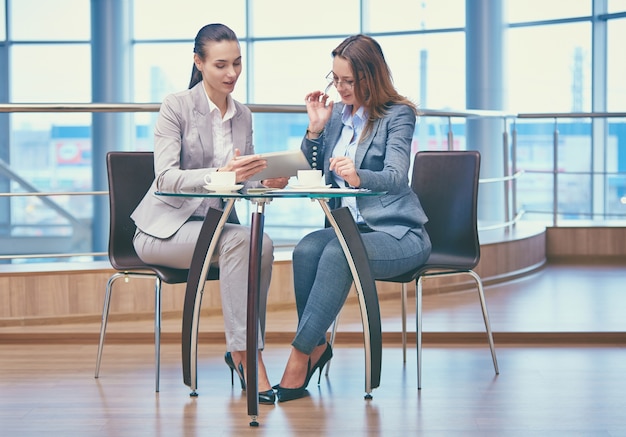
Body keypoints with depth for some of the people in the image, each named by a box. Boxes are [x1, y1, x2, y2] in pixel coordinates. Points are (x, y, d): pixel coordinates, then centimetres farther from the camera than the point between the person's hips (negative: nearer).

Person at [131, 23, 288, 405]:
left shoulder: (243, 115, 10)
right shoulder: (176, 106, -8)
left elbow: (247, 181, 8)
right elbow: (166, 178, -19)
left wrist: (269, 181, -17)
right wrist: (220, 173, -35)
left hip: (217, 224, 5)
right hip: (166, 227, -5)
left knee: (263, 244, -28)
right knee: (239, 240, -32)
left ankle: (241, 351, -17)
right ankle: (248, 356, -30)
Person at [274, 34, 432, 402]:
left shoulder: (397, 115, -5)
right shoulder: (336, 112, 13)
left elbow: (395, 177, -19)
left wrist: (358, 176, -40)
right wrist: (315, 129, -1)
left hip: (397, 234, -5)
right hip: (348, 228, 5)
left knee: (337, 254, -33)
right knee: (307, 249, -27)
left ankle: (300, 355, -29)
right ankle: (317, 345, -18)